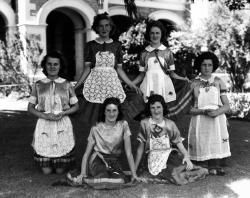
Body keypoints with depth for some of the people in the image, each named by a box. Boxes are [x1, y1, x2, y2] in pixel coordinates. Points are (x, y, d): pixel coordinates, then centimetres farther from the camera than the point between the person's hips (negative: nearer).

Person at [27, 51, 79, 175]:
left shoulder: (66, 85, 3)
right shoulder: (38, 85, 3)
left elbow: (75, 106, 8)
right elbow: (30, 107, 5)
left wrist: (63, 113, -11)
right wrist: (45, 116, -13)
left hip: (63, 125, 0)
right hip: (44, 125, 0)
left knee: (60, 170, 2)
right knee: (46, 171, 2)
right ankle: (44, 160, 35)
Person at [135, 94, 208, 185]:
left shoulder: (170, 124, 7)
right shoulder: (145, 123, 1)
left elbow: (179, 143, 4)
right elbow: (141, 148, 4)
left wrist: (186, 156, -16)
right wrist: (134, 169, 4)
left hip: (169, 156, 3)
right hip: (153, 160, -3)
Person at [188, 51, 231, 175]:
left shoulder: (218, 82, 9)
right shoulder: (194, 84, 6)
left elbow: (226, 106, 6)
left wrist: (217, 112, -14)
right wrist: (204, 111, -14)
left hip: (217, 119, 1)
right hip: (199, 121, 0)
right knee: (202, 146, -12)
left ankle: (216, 167, -4)